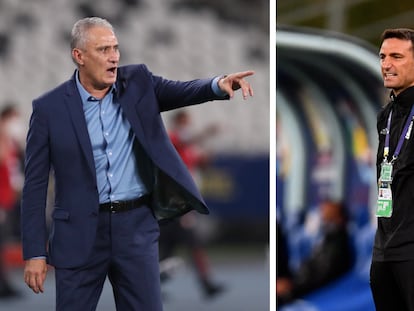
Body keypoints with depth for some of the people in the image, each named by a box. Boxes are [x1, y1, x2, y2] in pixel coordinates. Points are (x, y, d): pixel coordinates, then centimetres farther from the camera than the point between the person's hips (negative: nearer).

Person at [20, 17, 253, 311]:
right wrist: (35, 252, -6)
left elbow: (182, 91, -10)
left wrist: (219, 85, -34)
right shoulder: (49, 108, -3)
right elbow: (35, 184, -2)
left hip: (137, 228, 2)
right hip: (80, 234, -2)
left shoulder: (138, 82, 4)